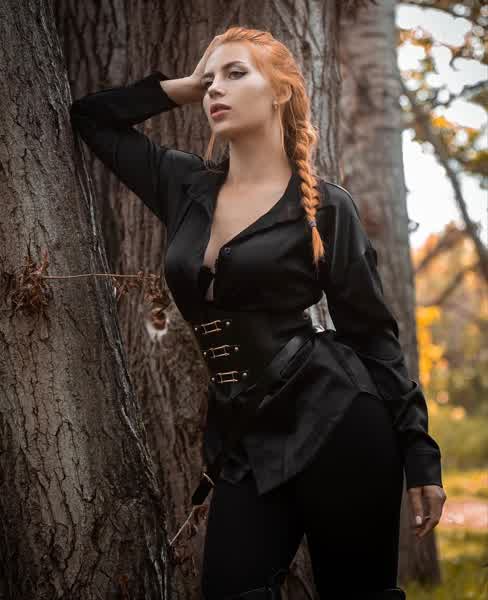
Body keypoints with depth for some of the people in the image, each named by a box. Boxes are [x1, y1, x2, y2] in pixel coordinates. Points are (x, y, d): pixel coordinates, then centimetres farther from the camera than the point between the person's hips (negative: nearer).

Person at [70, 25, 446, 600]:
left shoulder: (325, 206, -1)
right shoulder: (187, 187, 11)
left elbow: (373, 334, 0)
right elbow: (91, 115, 22)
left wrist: (420, 455, -2)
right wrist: (183, 87, 15)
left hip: (336, 423, -4)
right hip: (245, 440, 5)